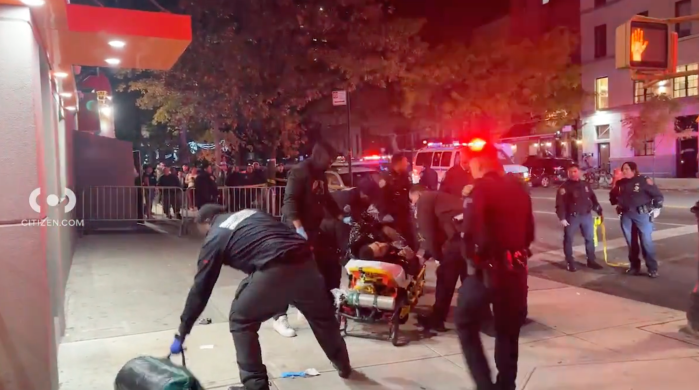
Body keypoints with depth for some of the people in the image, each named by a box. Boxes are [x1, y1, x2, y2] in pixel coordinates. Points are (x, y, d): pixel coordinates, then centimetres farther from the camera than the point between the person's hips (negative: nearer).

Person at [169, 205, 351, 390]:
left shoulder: (215, 237, 15)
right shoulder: (252, 213, 30)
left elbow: (201, 288, 15)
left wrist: (182, 332, 23)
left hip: (275, 270, -6)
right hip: (304, 260, 7)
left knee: (241, 321, 17)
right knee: (322, 316, 29)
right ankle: (343, 365, 49)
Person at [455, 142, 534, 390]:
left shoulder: (481, 188, -11)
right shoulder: (518, 188, 9)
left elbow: (472, 232, -21)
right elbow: (529, 231, 12)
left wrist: (471, 258, -5)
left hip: (487, 268, -6)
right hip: (516, 268, 6)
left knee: (466, 323, 10)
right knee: (508, 330, 17)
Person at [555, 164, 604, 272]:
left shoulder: (585, 185, 10)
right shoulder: (564, 187, -7)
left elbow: (593, 198, 17)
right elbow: (560, 204, -11)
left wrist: (599, 210, 10)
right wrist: (562, 218, -18)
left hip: (586, 215, 4)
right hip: (571, 217, -4)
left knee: (590, 238, 10)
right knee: (568, 239, 1)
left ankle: (591, 260, 22)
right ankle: (570, 263, 11)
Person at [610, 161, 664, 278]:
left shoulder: (643, 180, -9)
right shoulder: (620, 183, 6)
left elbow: (658, 195, -5)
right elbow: (613, 196, 18)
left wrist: (656, 208, -6)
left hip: (641, 214, -5)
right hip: (626, 215, 5)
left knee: (646, 241, -4)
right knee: (630, 242, 10)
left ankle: (652, 268, 3)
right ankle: (634, 266, 21)